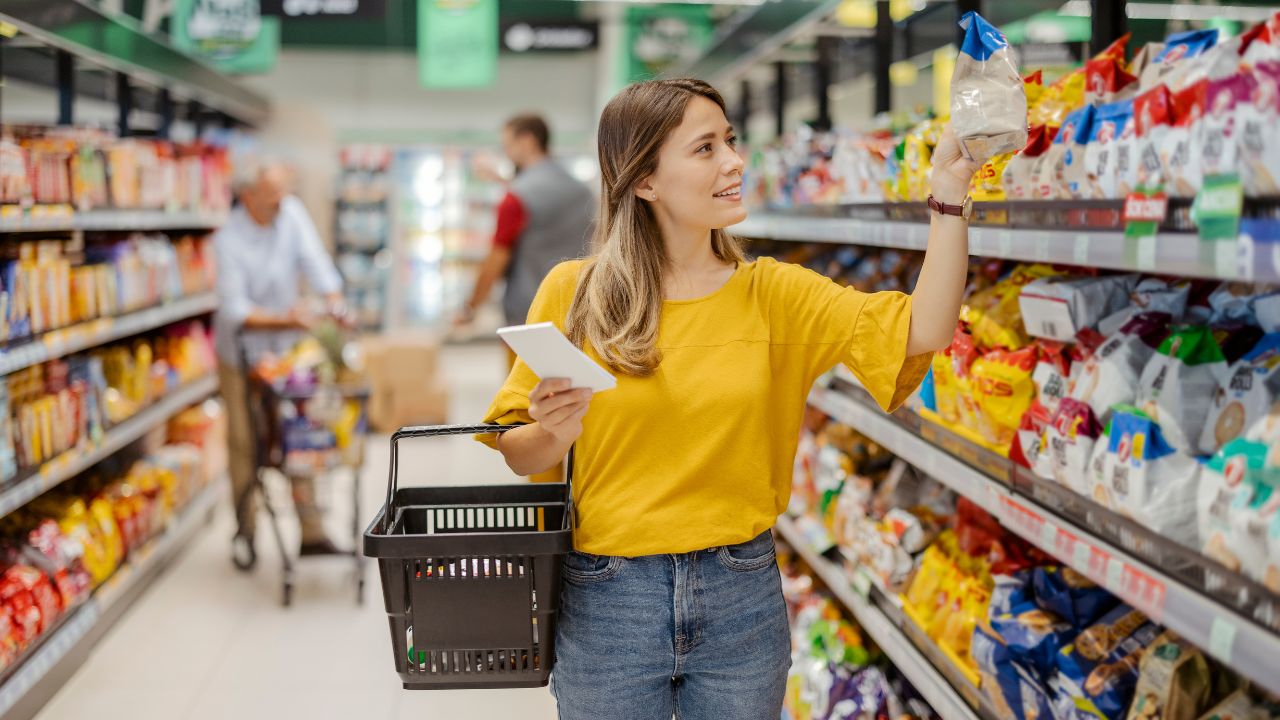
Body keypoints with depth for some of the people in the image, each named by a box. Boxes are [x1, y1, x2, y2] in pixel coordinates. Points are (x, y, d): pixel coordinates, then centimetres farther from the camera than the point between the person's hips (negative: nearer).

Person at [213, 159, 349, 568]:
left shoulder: (291, 213, -7)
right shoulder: (229, 241, -21)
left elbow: (313, 259, -11)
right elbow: (235, 309, -24)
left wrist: (335, 302, -27)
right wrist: (284, 319, -35)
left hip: (286, 350, 4)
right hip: (241, 354, -4)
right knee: (244, 443, 3)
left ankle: (311, 533, 9)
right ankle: (246, 533, 17)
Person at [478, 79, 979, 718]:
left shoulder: (770, 293, 0)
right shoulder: (572, 293, -4)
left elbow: (921, 331, -12)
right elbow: (517, 455, 1)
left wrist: (949, 192, -17)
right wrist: (554, 432, -20)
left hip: (742, 597, 2)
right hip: (606, 600, -1)